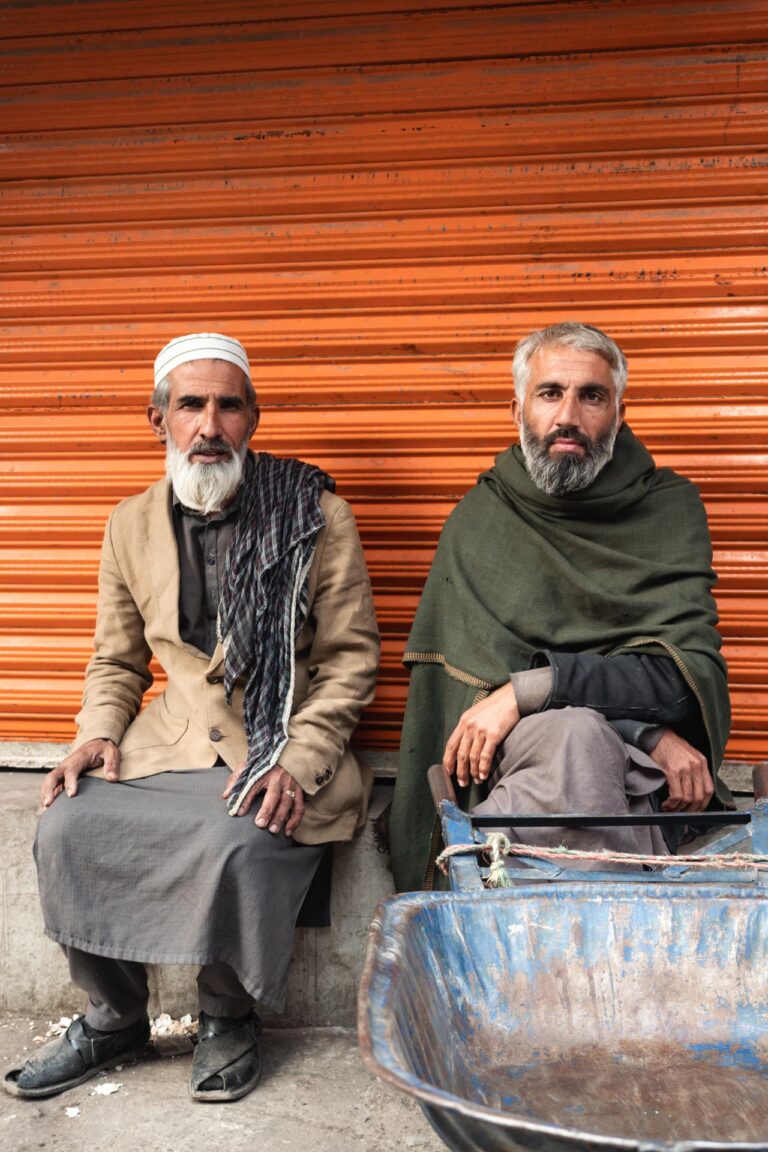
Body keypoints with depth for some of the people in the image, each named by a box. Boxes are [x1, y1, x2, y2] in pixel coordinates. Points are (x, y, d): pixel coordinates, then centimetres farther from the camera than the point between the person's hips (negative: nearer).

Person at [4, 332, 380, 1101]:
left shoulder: (317, 517, -4)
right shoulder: (131, 524, 8)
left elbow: (350, 660, -4)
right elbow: (116, 662, 17)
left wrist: (298, 762, -16)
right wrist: (98, 735, -3)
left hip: (285, 748, -4)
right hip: (170, 744, 4)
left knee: (236, 844, -31)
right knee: (66, 826, -17)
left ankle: (227, 1021, 2)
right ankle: (113, 1021, 9)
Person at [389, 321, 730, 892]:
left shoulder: (669, 505, 10)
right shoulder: (481, 520, 7)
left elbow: (692, 668, -2)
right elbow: (481, 669, -4)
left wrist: (529, 687, -16)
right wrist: (648, 733, -16)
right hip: (512, 754, 0)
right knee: (575, 734, -35)